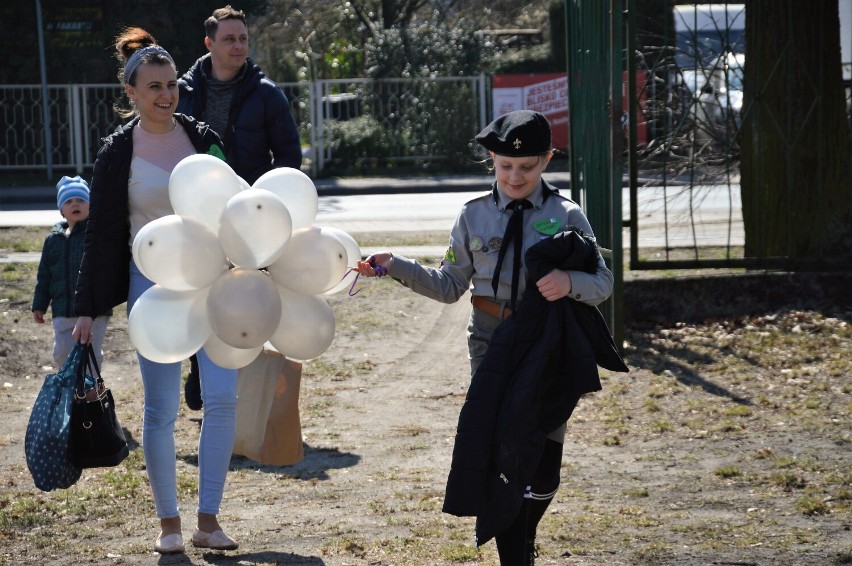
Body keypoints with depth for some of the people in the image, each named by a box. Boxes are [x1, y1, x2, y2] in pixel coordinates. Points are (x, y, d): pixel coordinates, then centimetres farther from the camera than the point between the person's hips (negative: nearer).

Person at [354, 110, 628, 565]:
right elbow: (450, 286, 7)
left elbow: (603, 283, 0)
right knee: (499, 457, -5)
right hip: (493, 351, 0)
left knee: (543, 465, 4)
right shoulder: (474, 216, 3)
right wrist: (396, 267, -4)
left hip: (549, 353, 0)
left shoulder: (566, 216, -1)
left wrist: (570, 281, -21)